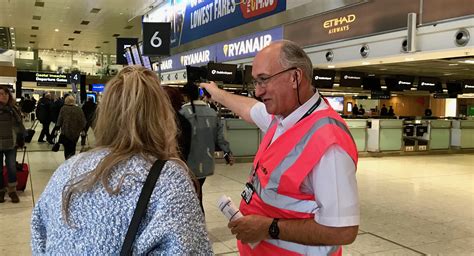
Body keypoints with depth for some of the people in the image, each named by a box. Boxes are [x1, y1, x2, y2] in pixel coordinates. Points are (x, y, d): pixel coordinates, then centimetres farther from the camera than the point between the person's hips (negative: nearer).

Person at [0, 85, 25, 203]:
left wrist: (21, 139, 6)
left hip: (11, 144, 1)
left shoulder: (14, 109, 4)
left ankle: (12, 190, 17)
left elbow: (20, 125, 10)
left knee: (12, 167, 3)